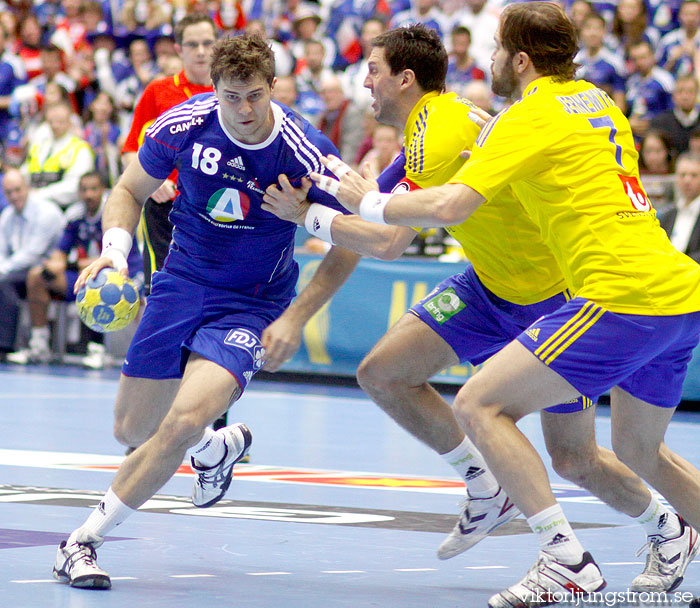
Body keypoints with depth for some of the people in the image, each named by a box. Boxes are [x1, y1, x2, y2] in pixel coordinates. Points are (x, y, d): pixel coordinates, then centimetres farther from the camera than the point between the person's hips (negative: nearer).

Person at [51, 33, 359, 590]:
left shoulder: (307, 154, -19)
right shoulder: (183, 125, -13)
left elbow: (346, 245, -5)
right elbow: (130, 191, 4)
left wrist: (295, 320, -11)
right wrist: (114, 248, -15)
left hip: (252, 306, -4)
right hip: (181, 283, 4)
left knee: (184, 420, -26)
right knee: (132, 430, 10)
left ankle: (84, 541, -12)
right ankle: (220, 447, 45)